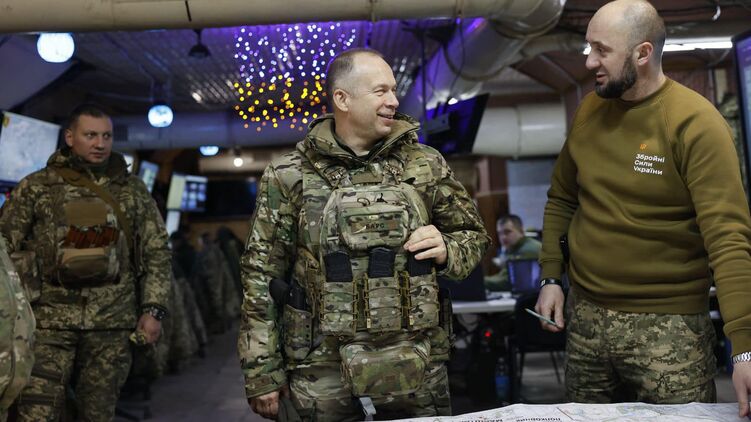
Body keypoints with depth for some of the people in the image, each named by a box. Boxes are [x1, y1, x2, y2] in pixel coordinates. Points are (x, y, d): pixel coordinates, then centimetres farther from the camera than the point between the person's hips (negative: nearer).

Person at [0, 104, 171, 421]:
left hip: (111, 324, 2)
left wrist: (153, 309, 2)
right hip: (49, 322, -1)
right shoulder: (36, 188, 4)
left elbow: (157, 253, 11)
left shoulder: (133, 191, 9)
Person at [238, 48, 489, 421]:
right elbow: (262, 276, 0)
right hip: (320, 372, -1)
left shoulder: (426, 165, 3)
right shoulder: (289, 177, -2)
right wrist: (262, 372, -3)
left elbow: (473, 236, 14)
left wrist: (447, 250, -8)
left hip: (415, 368, 2)